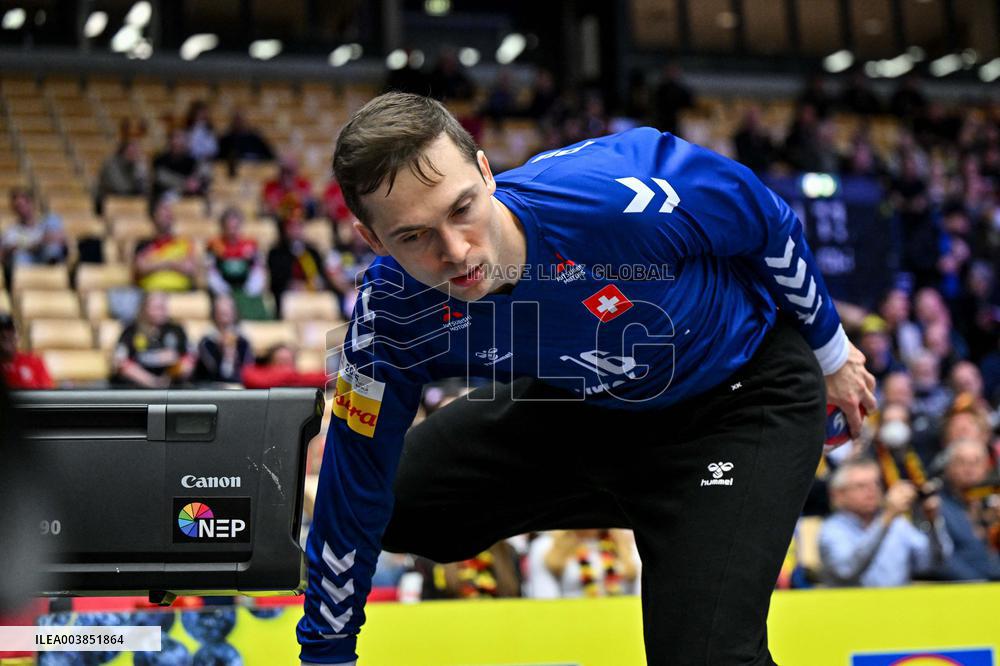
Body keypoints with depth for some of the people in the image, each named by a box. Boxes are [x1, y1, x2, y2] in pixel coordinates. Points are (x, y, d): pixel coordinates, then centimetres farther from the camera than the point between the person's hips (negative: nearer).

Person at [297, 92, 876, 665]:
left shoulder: (612, 194, -38)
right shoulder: (394, 315, -24)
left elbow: (764, 218, -17)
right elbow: (354, 493, -12)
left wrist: (828, 348, -1)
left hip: (745, 395, -5)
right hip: (587, 402, 5)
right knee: (396, 505, 6)